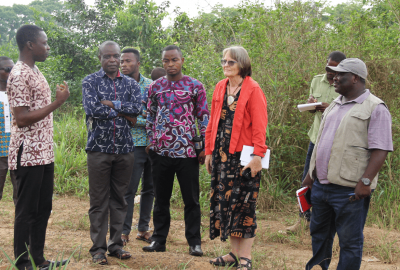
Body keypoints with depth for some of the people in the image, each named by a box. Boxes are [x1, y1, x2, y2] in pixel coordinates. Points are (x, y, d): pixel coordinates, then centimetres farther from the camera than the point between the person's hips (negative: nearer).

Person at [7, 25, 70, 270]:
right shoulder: (19, 76, -15)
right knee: (27, 211, -1)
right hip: (28, 155, -9)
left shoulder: (36, 72, 15)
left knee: (43, 208, 14)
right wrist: (57, 103, -20)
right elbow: (22, 119, -21)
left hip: (44, 153, 9)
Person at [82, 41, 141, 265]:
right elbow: (92, 109, -15)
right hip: (99, 148, -3)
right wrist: (123, 112, -8)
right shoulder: (90, 82, 2)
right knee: (99, 200, 1)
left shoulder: (131, 83, 10)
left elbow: (137, 108, -9)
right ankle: (98, 248, 8)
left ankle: (116, 244, 18)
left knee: (120, 199, 9)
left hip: (125, 149, 3)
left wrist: (110, 104, -13)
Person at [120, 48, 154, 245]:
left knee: (150, 188, 9)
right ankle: (124, 231, 6)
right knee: (129, 190, -3)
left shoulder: (151, 85, 10)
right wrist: (147, 122, -16)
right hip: (133, 145, -4)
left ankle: (143, 229, 20)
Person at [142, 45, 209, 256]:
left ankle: (194, 242, 12)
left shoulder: (195, 86, 1)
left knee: (191, 199, 3)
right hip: (160, 151, 3)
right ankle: (158, 239, 20)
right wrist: (151, 142, 9)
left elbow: (204, 117, 2)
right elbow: (150, 116, 15)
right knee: (161, 198, 11)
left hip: (187, 151, -2)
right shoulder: (155, 87, 8)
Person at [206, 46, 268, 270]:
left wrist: (257, 156, -17)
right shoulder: (220, 88, 12)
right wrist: (209, 151, 12)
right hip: (222, 153, 6)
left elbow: (259, 126, -11)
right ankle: (235, 252, 18)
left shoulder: (253, 90, -7)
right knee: (224, 201, 8)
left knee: (243, 203, -2)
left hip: (243, 154, -6)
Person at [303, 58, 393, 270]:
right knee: (319, 233, 20)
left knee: (349, 241, 2)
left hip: (349, 189, -8)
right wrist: (311, 173, 19)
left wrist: (365, 181, -22)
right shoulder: (335, 105, 16)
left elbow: (380, 150, -15)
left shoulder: (375, 108, -10)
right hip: (321, 185, 8)